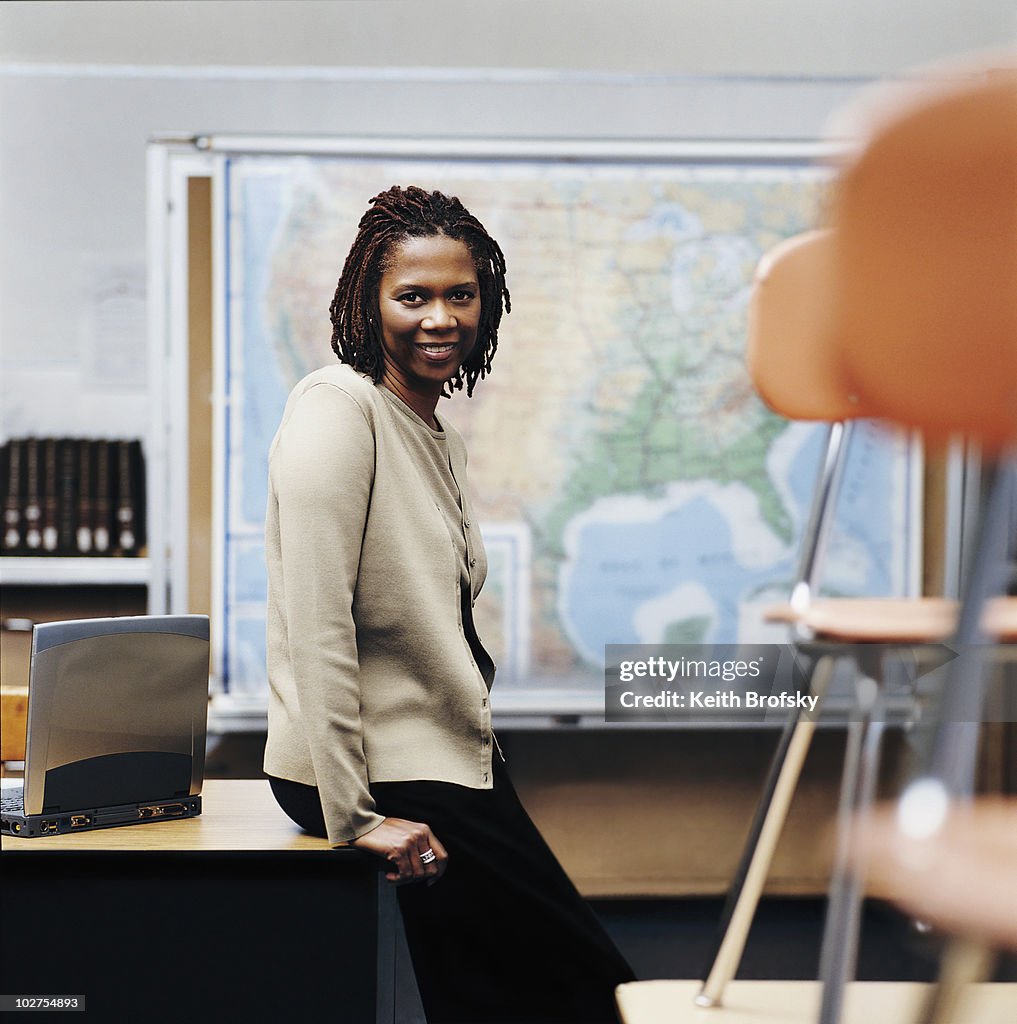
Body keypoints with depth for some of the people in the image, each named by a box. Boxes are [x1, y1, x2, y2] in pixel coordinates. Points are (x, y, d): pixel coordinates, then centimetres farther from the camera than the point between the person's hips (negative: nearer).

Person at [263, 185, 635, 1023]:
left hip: (450, 762, 8)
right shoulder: (336, 411, -15)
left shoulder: (443, 440, 13)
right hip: (382, 780, -8)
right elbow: (316, 625, -22)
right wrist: (353, 817, -23)